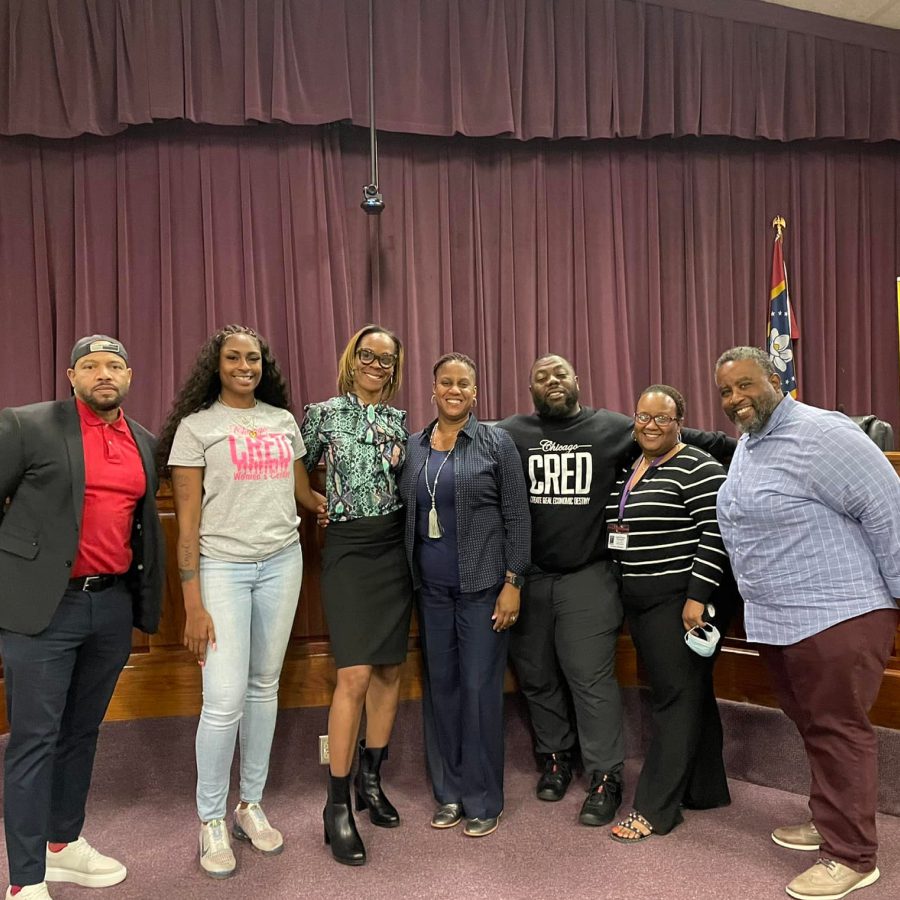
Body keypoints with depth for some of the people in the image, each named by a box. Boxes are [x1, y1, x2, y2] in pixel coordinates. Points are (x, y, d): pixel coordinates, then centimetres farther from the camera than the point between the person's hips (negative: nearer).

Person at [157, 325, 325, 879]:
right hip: (223, 566, -4)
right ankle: (212, 822, 16)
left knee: (265, 687, 11)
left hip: (282, 562, 4)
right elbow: (188, 521, -6)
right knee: (225, 700, -6)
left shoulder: (284, 420, 9)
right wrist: (193, 605, -10)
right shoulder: (196, 425, -3)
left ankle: (251, 805, 28)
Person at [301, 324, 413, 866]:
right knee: (356, 674, -11)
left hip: (396, 547, 5)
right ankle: (338, 805, 2)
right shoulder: (324, 413, -2)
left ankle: (371, 780, 25)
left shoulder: (400, 420, 9)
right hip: (349, 548, -4)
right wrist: (323, 507, 0)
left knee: (390, 668, 8)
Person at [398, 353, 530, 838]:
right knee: (441, 684, 11)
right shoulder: (414, 445, 7)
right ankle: (449, 791, 27)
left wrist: (512, 583, -9)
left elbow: (517, 516, -5)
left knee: (479, 687, 1)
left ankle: (483, 800, 17)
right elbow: (407, 514, 12)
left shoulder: (495, 442, -3)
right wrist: (411, 580, 7)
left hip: (482, 585, -4)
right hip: (432, 588, 4)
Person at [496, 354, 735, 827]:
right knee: (536, 676, 13)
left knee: (591, 678, -2)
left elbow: (673, 436, 8)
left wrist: (736, 446, 7)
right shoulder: (510, 433, 3)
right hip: (526, 578, 2)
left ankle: (606, 777, 12)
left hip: (587, 578, -1)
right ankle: (555, 757, 34)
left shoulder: (611, 428, 5)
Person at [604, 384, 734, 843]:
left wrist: (698, 596, -21)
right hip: (639, 601, 8)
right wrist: (621, 590, 18)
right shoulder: (626, 469, 13)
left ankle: (655, 808, 5)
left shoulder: (696, 468, -10)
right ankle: (705, 790, 29)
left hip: (682, 600, -8)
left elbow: (714, 535, -17)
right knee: (690, 694, 16)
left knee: (678, 696, -1)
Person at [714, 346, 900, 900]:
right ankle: (829, 822, 36)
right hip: (773, 619, 9)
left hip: (836, 615, -9)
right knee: (814, 728, 19)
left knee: (839, 732, 2)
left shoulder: (818, 433, -16)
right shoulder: (747, 444, 13)